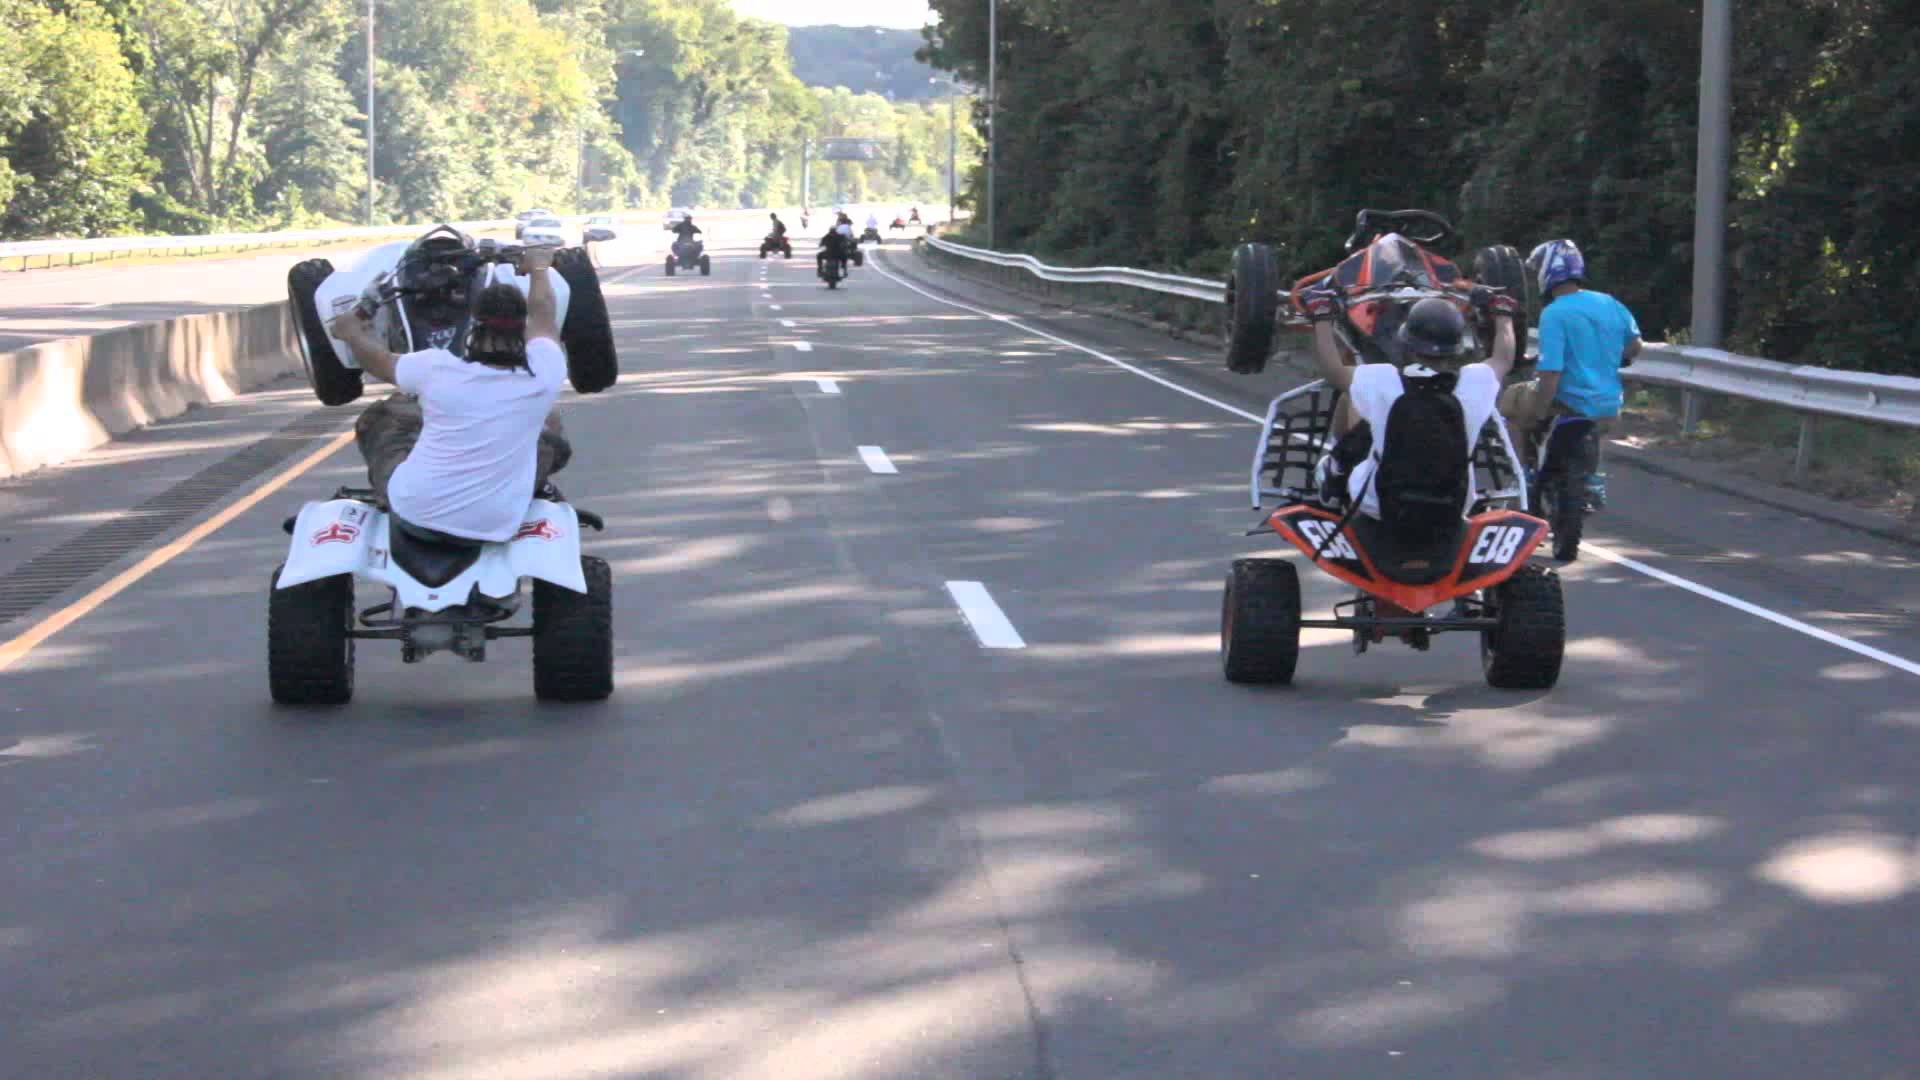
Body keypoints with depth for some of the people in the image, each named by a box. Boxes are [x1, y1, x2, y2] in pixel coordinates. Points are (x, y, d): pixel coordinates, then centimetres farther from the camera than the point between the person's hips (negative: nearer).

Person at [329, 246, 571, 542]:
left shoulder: (438, 368, -17)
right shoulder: (543, 375, -15)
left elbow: (381, 361, 5)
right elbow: (543, 312, 7)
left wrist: (352, 333, 27)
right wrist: (538, 268, 27)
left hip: (413, 510, -1)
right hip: (496, 526, 1)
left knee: (377, 416, 25)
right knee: (550, 428, 22)